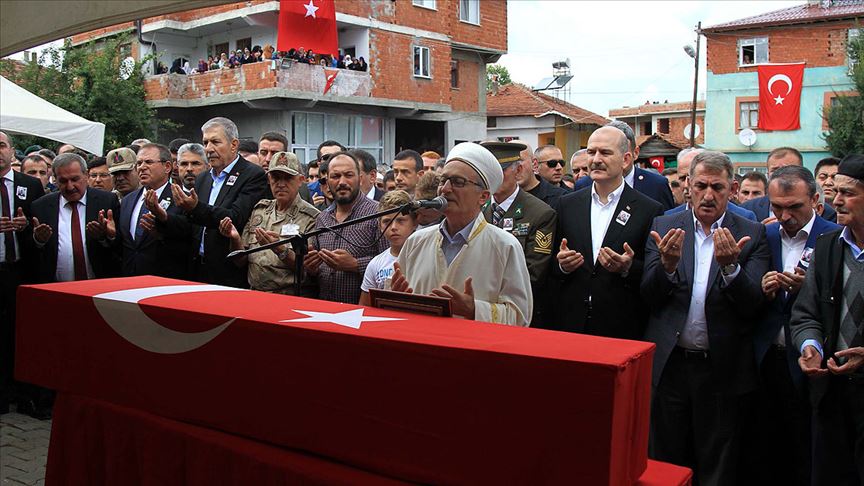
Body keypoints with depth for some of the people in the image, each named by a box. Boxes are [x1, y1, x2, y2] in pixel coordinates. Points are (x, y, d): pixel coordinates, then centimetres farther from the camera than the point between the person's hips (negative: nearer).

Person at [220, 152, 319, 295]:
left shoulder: (312, 218, -1)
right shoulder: (259, 210, 17)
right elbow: (242, 262, 19)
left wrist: (280, 249, -19)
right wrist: (235, 239, -2)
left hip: (290, 299, -4)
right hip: (254, 297, 4)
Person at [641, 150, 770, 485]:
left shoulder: (751, 235, -1)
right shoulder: (664, 227, 3)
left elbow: (753, 304, -10)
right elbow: (649, 295, -4)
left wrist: (730, 266, -28)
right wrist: (667, 264, -24)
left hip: (723, 369, -1)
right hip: (669, 364, 1)